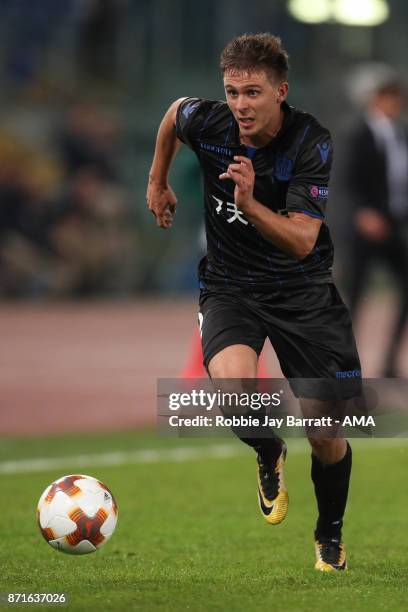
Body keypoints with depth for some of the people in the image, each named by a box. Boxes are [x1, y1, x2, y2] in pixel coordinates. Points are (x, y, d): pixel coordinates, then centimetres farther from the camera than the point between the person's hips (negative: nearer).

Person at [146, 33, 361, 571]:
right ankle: (269, 456, 5)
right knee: (233, 382, -31)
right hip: (230, 285, 1)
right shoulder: (207, 122, -13)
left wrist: (250, 203, -42)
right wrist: (158, 183, 23)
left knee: (326, 431, -4)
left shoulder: (312, 144, -21)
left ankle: (330, 535, 27)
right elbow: (174, 112, 14)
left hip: (303, 289, -1)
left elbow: (302, 241, -27)